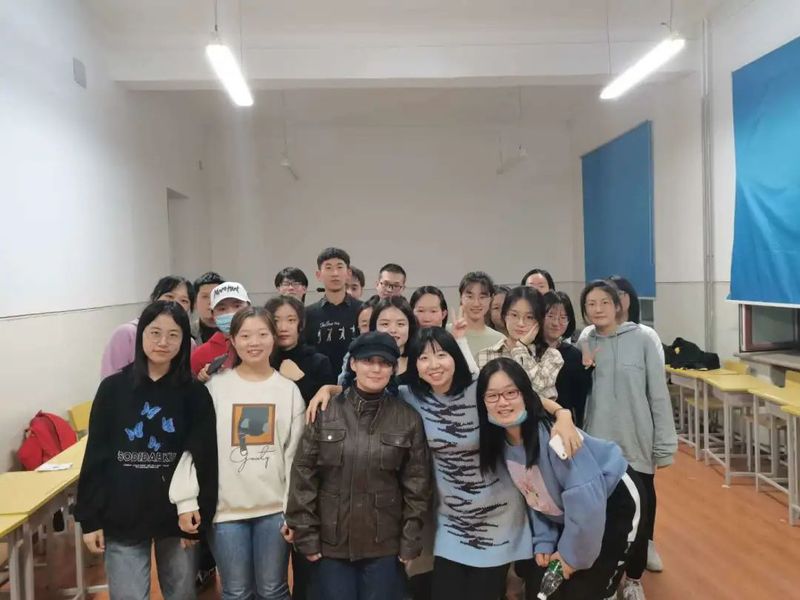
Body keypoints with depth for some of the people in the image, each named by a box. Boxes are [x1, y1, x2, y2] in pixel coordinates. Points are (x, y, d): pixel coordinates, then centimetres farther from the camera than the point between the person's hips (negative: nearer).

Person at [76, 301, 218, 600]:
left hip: (178, 518, 1)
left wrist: (200, 516, -6)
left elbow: (205, 462, -4)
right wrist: (89, 518, -2)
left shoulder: (195, 393, -6)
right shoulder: (113, 388, -4)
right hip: (122, 519, 0)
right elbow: (95, 457, -1)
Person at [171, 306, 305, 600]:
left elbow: (295, 454, 1)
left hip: (275, 508, 1)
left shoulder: (289, 390, 0)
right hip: (226, 508, -1)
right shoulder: (216, 387, -4)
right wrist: (186, 499, -8)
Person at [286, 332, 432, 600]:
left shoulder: (408, 418, -3)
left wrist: (410, 542, -3)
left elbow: (417, 484, -1)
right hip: (331, 543, 0)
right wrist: (306, 535, -6)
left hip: (384, 546, 0)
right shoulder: (325, 412, -4)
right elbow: (304, 476, -3)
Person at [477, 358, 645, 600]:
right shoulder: (499, 443, -11)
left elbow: (586, 500, -31)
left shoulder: (553, 434, -34)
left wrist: (573, 554, -19)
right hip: (565, 515, 7)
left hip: (614, 503, -6)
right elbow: (532, 496, 3)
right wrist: (543, 542, -3)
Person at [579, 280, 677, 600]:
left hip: (636, 446, -1)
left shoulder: (641, 340, -6)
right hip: (595, 448, 2)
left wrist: (664, 447, -5)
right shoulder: (582, 346, 2)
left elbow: (658, 396, -5)